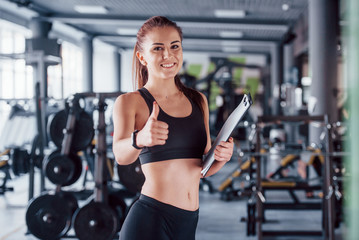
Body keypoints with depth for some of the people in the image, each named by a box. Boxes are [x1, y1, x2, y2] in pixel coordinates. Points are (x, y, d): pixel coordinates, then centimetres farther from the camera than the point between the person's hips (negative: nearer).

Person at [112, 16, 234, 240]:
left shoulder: (198, 101, 12)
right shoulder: (130, 101, -4)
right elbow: (121, 155, -22)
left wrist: (222, 157, -6)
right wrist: (140, 139, -44)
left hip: (189, 221, 6)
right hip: (150, 220, -6)